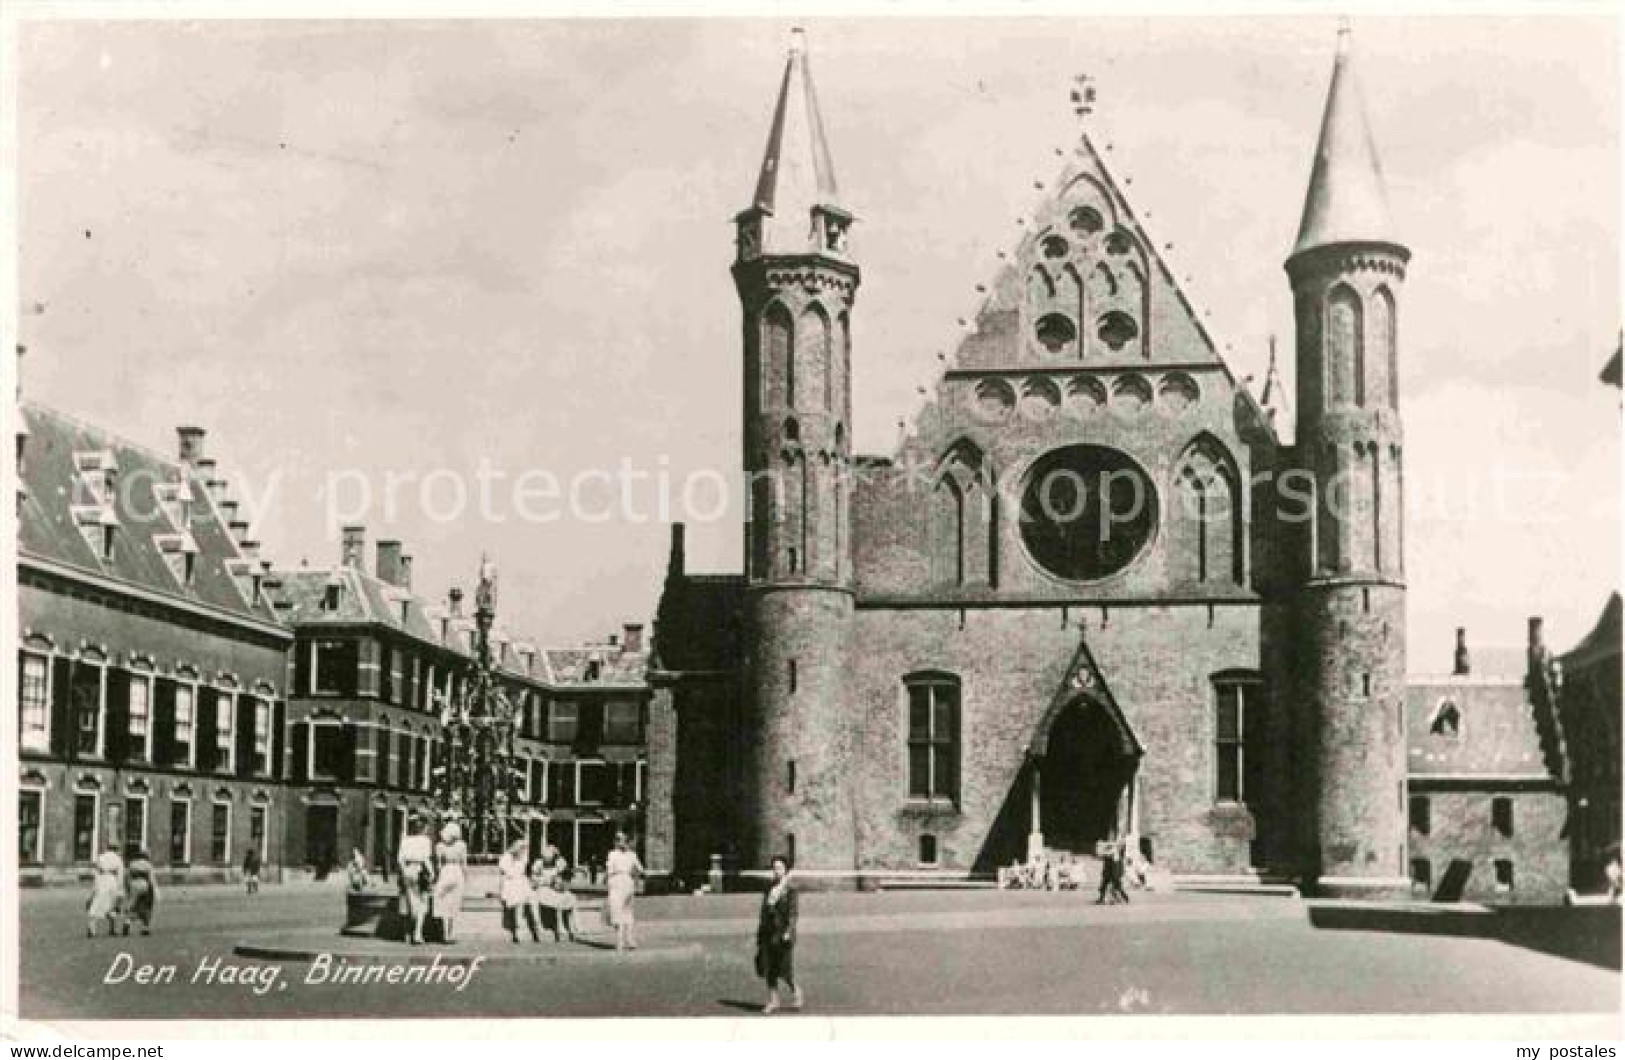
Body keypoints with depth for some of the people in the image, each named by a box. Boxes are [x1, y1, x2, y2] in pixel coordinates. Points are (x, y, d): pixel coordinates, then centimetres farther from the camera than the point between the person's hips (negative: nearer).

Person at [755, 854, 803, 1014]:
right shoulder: (770, 888, 12)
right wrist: (760, 932, 12)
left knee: (784, 968, -5)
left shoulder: (790, 889, -6)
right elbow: (765, 910, 15)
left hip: (783, 931, -6)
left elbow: (792, 912, -12)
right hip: (768, 932, 6)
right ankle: (773, 1001, 10)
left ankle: (795, 992, 19)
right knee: (769, 968, 4)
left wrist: (788, 932, -21)